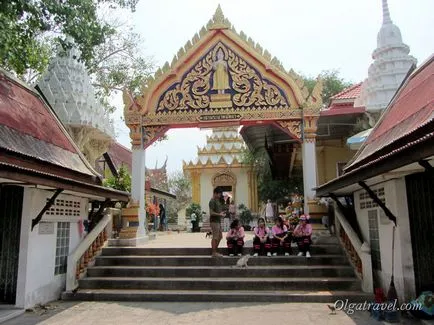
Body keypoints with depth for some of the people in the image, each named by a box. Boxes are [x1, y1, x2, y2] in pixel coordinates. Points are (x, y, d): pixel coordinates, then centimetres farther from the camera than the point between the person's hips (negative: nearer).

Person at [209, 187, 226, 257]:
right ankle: (214, 252, 4)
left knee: (220, 236, 14)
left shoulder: (217, 201, 17)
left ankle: (215, 251, 22)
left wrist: (221, 213, 9)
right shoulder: (212, 201, -13)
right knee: (215, 237, -4)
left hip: (218, 221, 10)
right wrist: (219, 214, -17)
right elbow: (211, 213, -19)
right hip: (214, 222, -10)